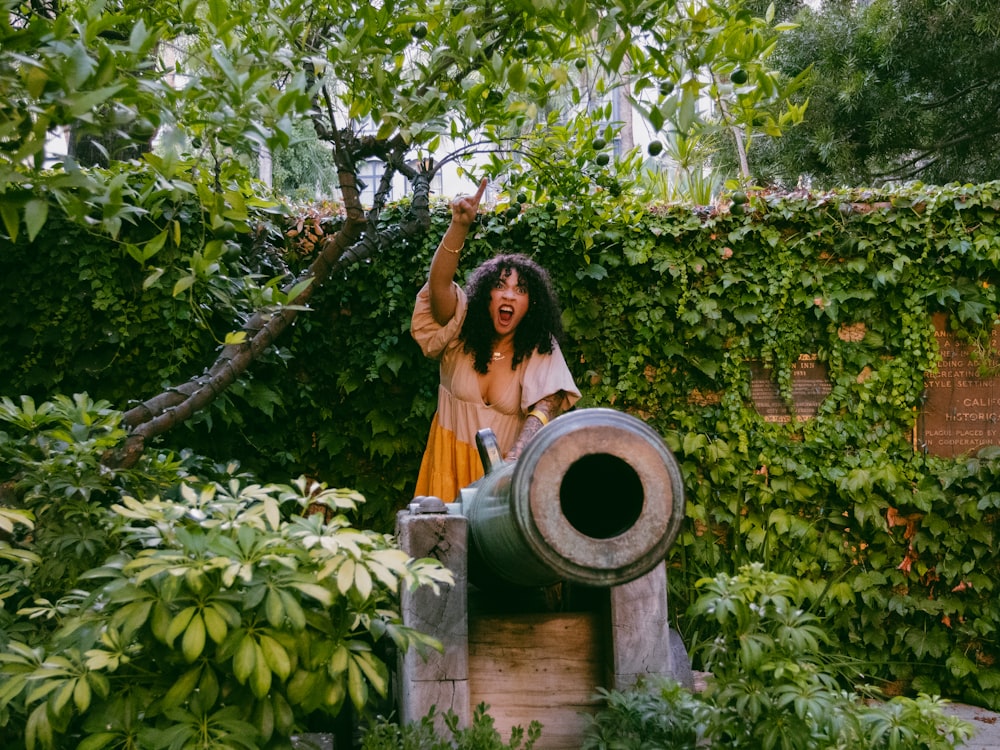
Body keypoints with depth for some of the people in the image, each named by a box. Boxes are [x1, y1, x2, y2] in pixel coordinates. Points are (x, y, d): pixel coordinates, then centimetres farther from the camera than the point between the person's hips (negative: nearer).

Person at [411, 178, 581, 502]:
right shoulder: (460, 333, -6)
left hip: (501, 464, -1)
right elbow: (439, 284, -23)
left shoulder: (540, 351, -9)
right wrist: (459, 225, -37)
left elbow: (543, 410, -24)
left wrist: (514, 462, -42)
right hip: (450, 461, 1)